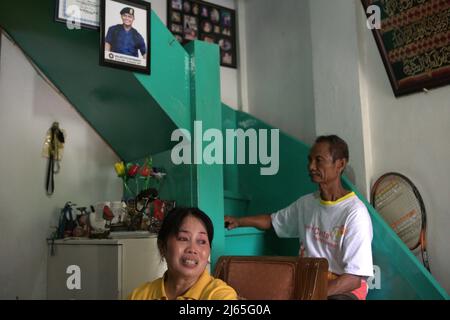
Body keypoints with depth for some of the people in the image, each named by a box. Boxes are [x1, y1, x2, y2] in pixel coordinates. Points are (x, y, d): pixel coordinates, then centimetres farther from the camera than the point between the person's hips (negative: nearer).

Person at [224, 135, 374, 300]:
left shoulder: (355, 212, -14)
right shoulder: (305, 203, 8)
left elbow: (355, 278, -16)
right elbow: (273, 220, 25)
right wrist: (238, 221, 7)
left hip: (343, 289, -6)